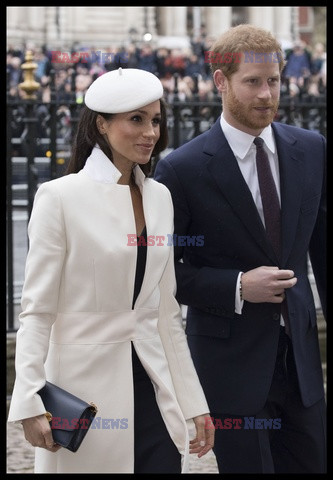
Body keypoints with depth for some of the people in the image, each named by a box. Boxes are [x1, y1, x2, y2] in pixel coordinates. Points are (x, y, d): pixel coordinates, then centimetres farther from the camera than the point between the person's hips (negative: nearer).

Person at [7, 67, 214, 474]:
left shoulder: (159, 197, 10)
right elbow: (36, 310, -8)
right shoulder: (60, 197, -7)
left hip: (151, 388, 5)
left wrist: (193, 402, 13)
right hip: (85, 389, -5)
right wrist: (30, 404, -16)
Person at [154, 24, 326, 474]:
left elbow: (322, 246, 13)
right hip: (230, 363, -4)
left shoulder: (311, 150, 4)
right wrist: (238, 288, -17)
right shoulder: (182, 170, -10)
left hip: (300, 354, 5)